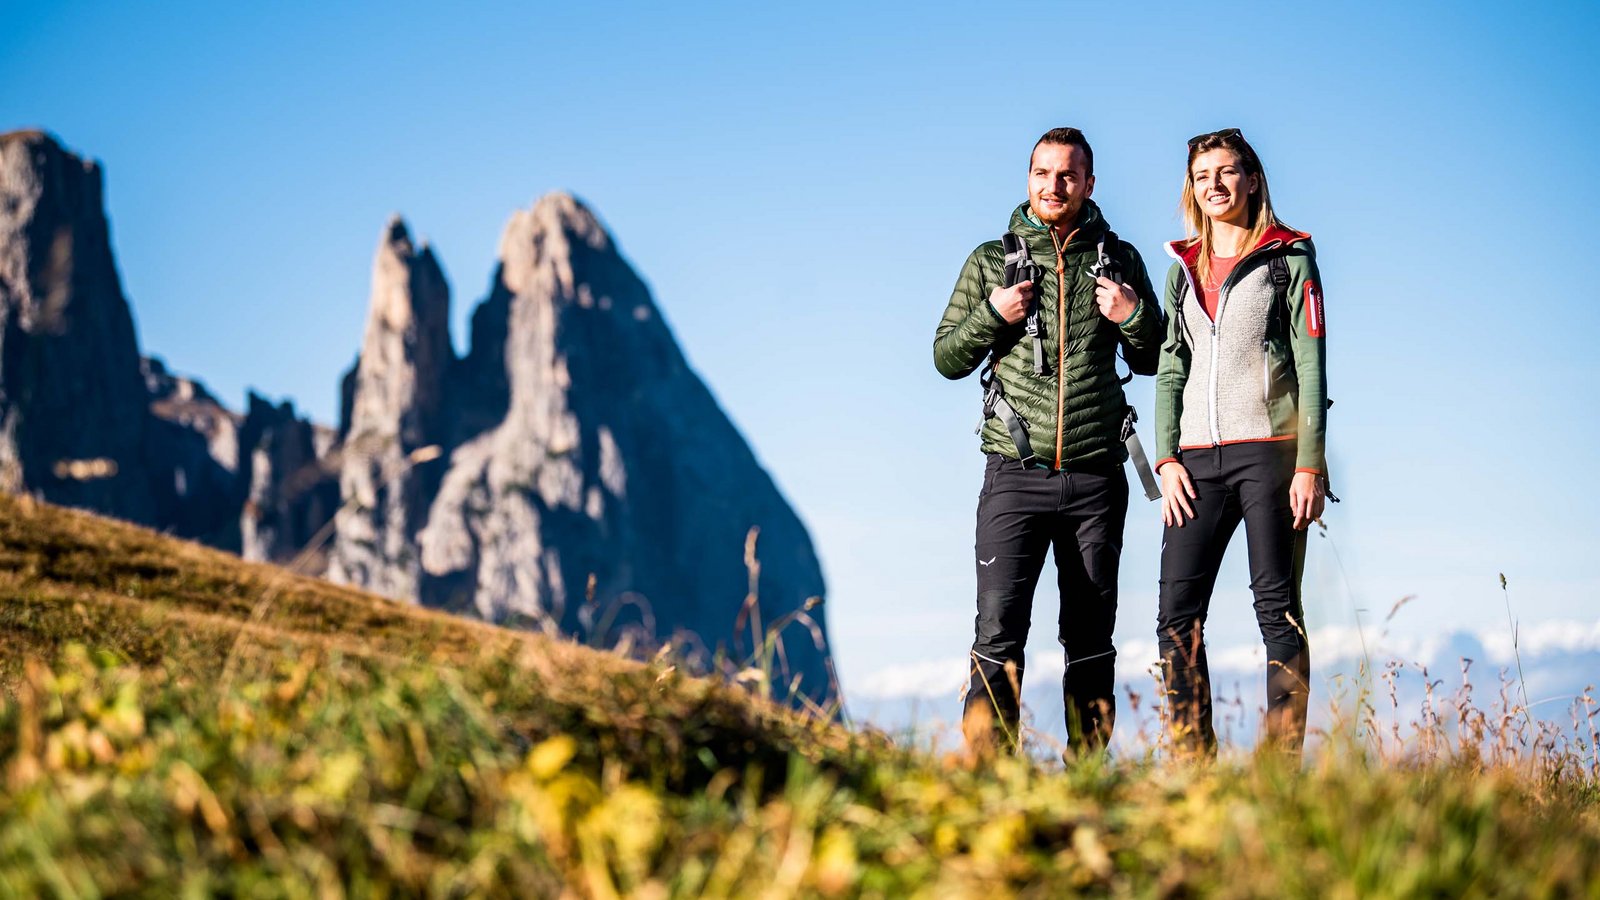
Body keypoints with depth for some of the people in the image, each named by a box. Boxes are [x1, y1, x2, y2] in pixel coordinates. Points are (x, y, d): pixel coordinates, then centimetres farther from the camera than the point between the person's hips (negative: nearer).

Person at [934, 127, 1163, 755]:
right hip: (1016, 473, -1)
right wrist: (993, 315, -8)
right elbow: (947, 359, 9)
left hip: (1096, 476, 1)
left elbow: (1153, 362, 15)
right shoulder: (991, 262, 8)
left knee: (1090, 640, 7)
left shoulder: (1118, 260, 10)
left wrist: (1134, 317, -6)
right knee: (999, 631, -12)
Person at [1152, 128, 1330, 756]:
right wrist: (1167, 458, 3)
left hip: (1269, 449, -4)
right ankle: (1194, 763, 1)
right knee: (1177, 615, -4)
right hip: (1198, 459, 4)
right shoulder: (1184, 268, 18)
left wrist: (1309, 466, -10)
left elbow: (1311, 366, -2)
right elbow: (1169, 370, 16)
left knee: (1278, 609, -5)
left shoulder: (1288, 257, 4)